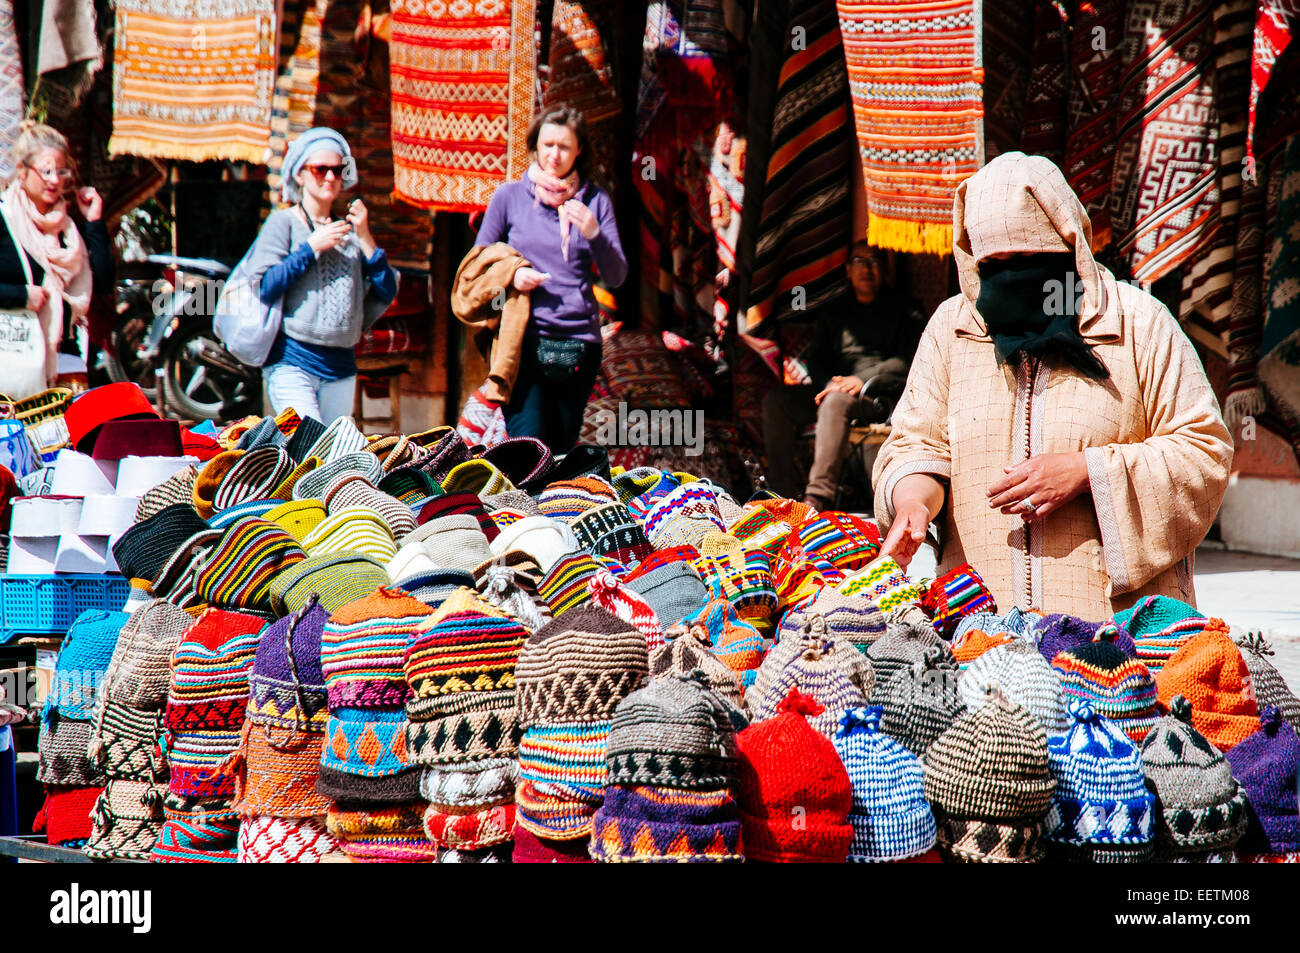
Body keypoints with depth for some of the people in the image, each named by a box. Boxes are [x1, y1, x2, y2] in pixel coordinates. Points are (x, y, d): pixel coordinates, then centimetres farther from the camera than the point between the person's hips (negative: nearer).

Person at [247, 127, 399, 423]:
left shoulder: (349, 230, 14)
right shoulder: (283, 223, 2)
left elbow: (387, 293, 6)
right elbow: (262, 289, -12)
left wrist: (365, 239, -3)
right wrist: (312, 247, -10)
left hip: (341, 367, 5)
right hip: (292, 363, -5)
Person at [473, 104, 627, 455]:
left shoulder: (595, 201, 7)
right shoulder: (510, 196, 4)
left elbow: (616, 277, 3)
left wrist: (593, 233, -13)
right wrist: (511, 273, -9)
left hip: (580, 343, 2)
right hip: (525, 337, -2)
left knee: (562, 451, 9)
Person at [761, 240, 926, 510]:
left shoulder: (904, 312, 10)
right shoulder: (837, 315, 27)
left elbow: (907, 362, -4)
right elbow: (817, 358, 18)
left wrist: (863, 381, -16)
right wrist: (827, 385, -5)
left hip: (881, 398, -6)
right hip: (833, 388, 6)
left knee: (837, 401, -39)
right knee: (775, 399, -18)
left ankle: (819, 496, -49)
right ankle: (783, 493, -25)